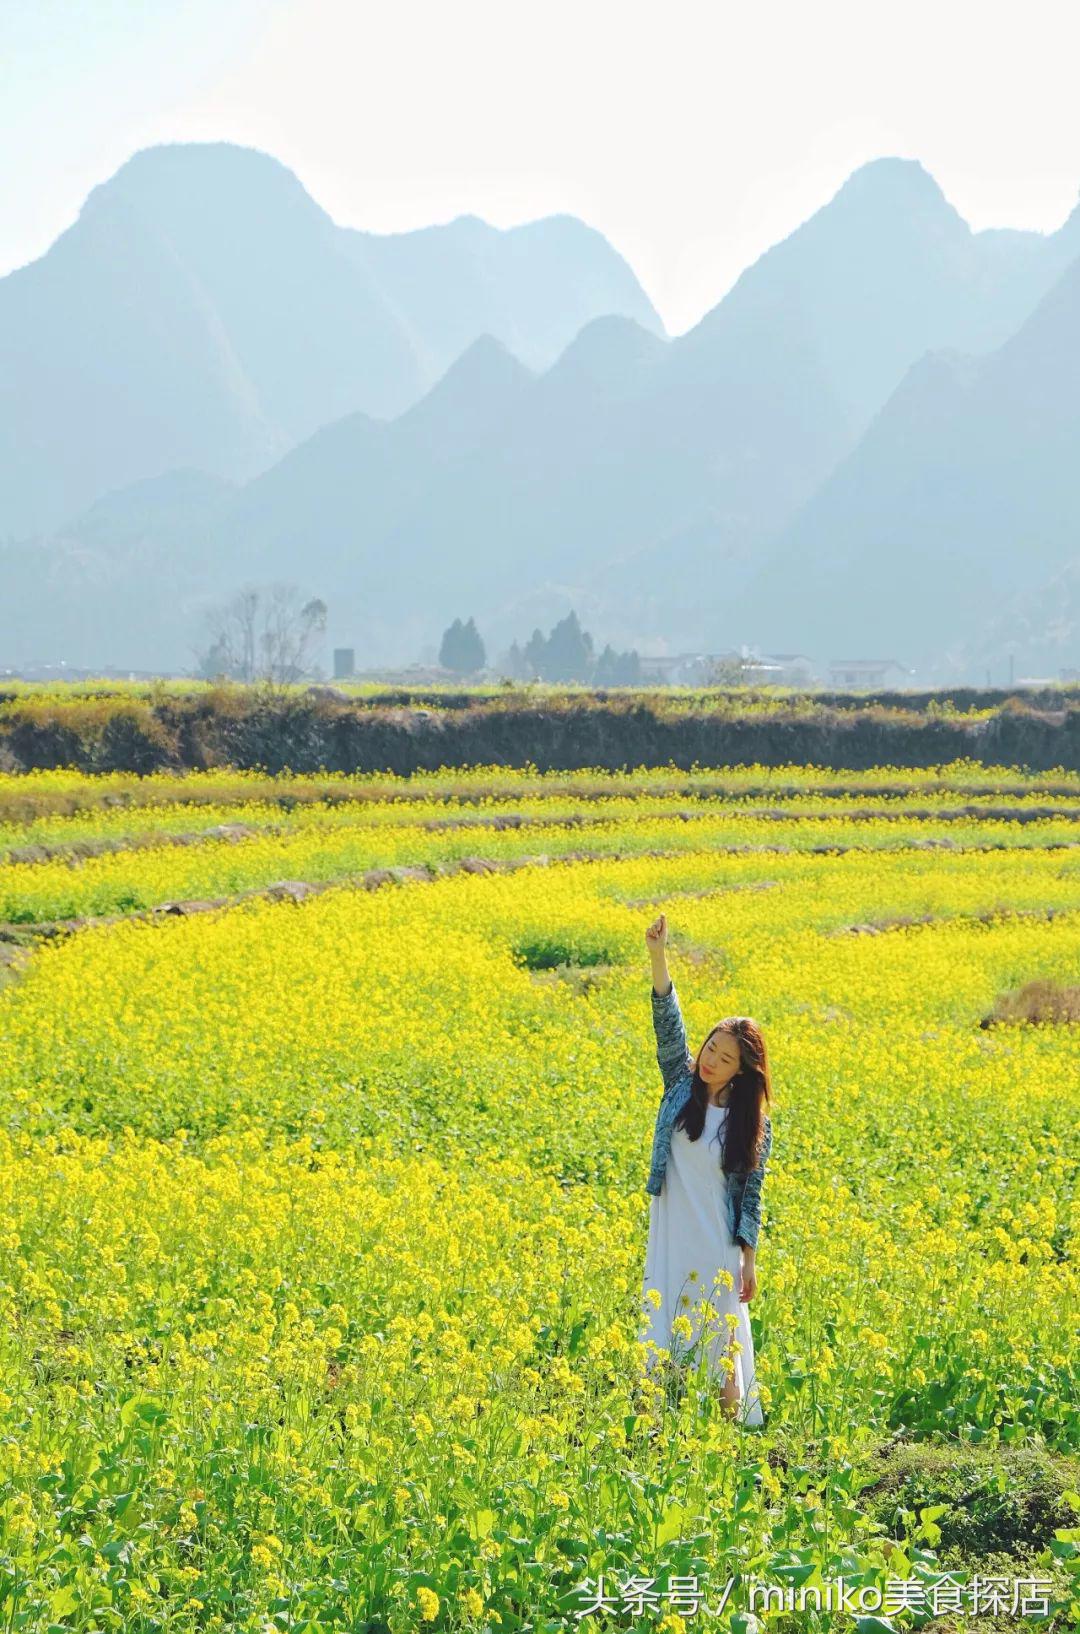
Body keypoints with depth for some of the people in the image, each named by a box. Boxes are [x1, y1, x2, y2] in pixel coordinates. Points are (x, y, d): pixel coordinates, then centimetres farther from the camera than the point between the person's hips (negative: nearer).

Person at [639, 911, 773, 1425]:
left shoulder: (753, 1124, -4)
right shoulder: (682, 1085, 1)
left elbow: (750, 1194, 0)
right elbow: (668, 1024, -11)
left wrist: (749, 1262, -2)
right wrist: (657, 956, -24)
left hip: (718, 1248, -2)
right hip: (668, 1242, 2)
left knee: (722, 1340, 5)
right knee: (660, 1341, 4)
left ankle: (736, 1420, 15)